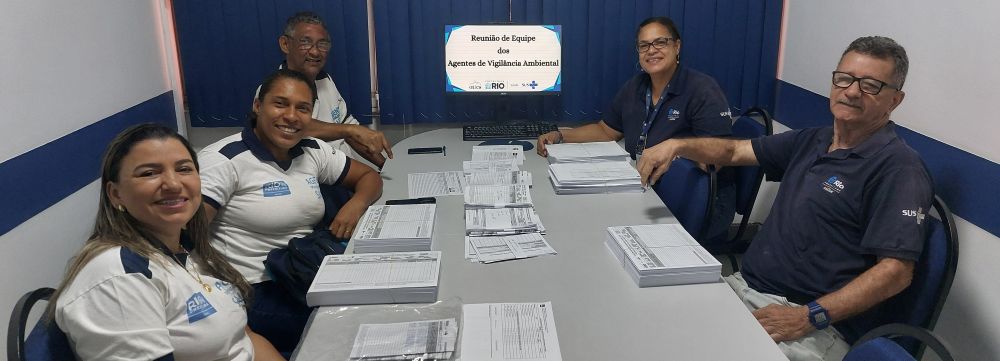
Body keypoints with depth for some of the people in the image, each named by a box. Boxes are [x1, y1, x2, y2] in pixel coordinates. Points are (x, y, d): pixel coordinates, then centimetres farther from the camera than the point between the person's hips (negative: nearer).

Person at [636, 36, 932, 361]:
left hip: (812, 330, -7)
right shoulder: (812, 141, 14)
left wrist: (809, 317, -23)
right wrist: (678, 145, 3)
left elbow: (896, 270, -16)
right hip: (744, 287, 7)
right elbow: (734, 151, 22)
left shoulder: (898, 167, -9)